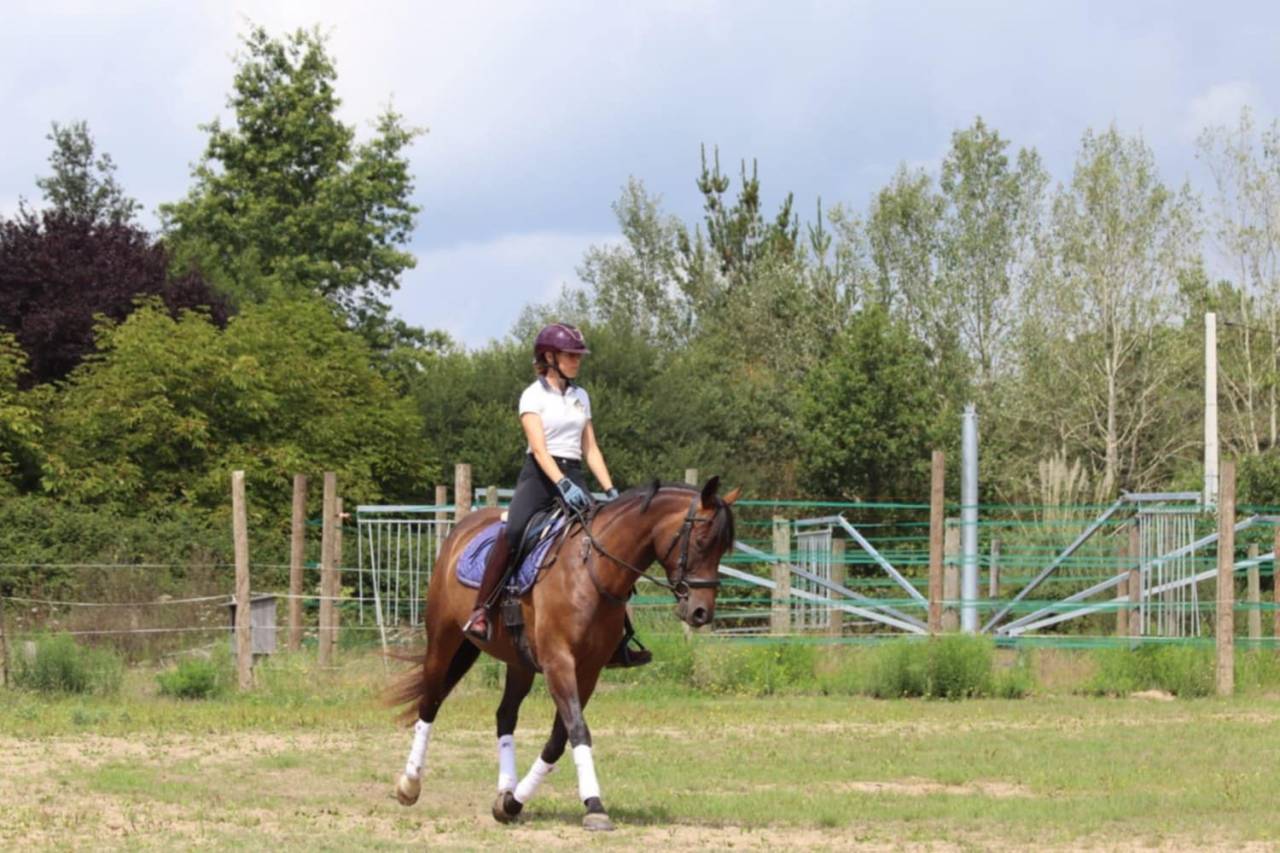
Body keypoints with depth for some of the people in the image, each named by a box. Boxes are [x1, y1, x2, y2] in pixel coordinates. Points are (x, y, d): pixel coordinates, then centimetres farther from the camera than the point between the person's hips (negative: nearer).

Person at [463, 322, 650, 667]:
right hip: (540, 475, -5)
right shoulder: (534, 396, -2)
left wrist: (610, 490, 6)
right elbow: (539, 447, -14)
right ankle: (480, 612, -28)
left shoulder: (581, 397, 17)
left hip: (573, 478, 5)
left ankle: (617, 641, -2)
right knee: (513, 532, -32)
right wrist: (562, 484, -28)